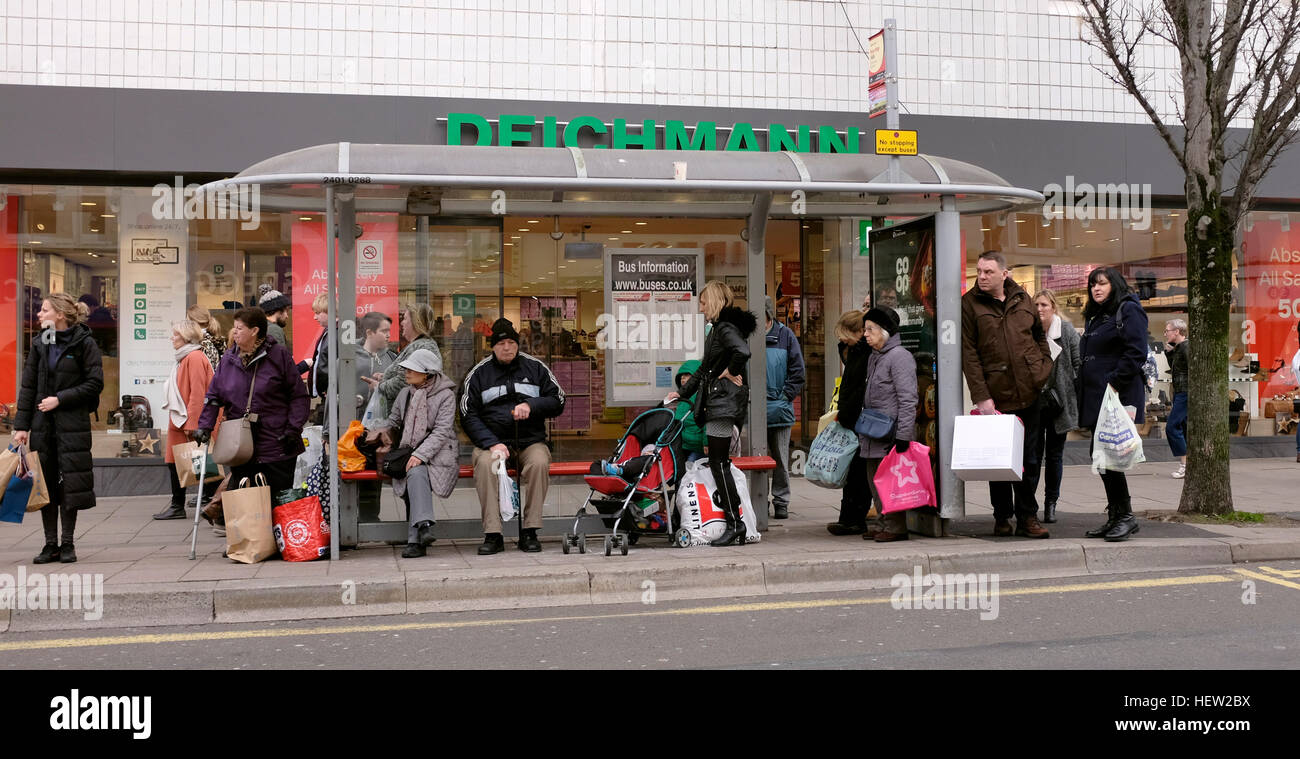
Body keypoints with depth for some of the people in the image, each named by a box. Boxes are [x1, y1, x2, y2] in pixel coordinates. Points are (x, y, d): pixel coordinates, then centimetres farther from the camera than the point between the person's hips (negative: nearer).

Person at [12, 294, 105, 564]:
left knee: (69, 483, -1)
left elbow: (95, 384, -7)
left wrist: (60, 399, -13)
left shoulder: (85, 344, -4)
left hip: (72, 423, -4)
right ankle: (50, 544, 13)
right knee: (45, 483, 5)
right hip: (42, 425, 4)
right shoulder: (40, 344, 9)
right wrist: (21, 425, 3)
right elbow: (27, 387, 8)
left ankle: (68, 543, 9)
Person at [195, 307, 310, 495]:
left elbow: (299, 396, -2)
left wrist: (293, 429, -9)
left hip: (277, 447, -4)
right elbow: (213, 396, 13)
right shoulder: (228, 360, 9)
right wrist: (205, 426, 0)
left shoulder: (279, 355, -4)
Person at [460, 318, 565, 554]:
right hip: (491, 440, 0)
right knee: (485, 464, -33)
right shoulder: (478, 373, 8)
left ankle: (529, 532, -24)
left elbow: (557, 402, 9)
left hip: (531, 440, 0)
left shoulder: (536, 368, 11)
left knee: (539, 463, -32)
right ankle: (492, 535, -29)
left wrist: (531, 405, -12)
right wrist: (492, 443, -13)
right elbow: (468, 415, 2)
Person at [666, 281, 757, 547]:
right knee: (721, 462, 11)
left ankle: (735, 523, -5)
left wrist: (730, 372, -16)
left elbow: (743, 352, -33)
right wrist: (683, 392, 28)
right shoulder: (719, 328, 20)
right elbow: (705, 369, 29)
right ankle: (735, 524, 14)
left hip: (724, 403, -10)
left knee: (718, 463, -8)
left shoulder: (726, 327, -12)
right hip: (718, 403, 10)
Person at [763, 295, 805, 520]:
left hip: (780, 409, 0)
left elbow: (797, 371, 3)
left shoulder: (786, 336, 2)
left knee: (781, 459, 8)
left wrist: (786, 397, -5)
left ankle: (781, 502, 16)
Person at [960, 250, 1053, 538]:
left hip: (1028, 393, 3)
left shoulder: (1022, 299, 9)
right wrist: (981, 396, -15)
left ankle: (1027, 517, 15)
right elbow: (968, 353, -8)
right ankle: (1002, 517, 17)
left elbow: (1040, 335, 22)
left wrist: (1044, 368, 7)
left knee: (1028, 458, 8)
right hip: (995, 396, -3)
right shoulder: (969, 304, -3)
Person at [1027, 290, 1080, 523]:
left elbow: (1078, 364, 0)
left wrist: (1079, 398, -7)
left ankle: (1051, 504, 18)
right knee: (1033, 453, -2)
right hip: (1033, 401, 0)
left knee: (1055, 454, 9)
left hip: (1059, 402, 0)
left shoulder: (1067, 331, -1)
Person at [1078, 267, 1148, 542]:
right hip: (1096, 399, 9)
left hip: (1118, 397, -9)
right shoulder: (1095, 317, 22)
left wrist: (1114, 383, -19)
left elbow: (1135, 353, -15)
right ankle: (1115, 518, 13)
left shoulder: (1129, 311, -4)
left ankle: (1126, 516, -3)